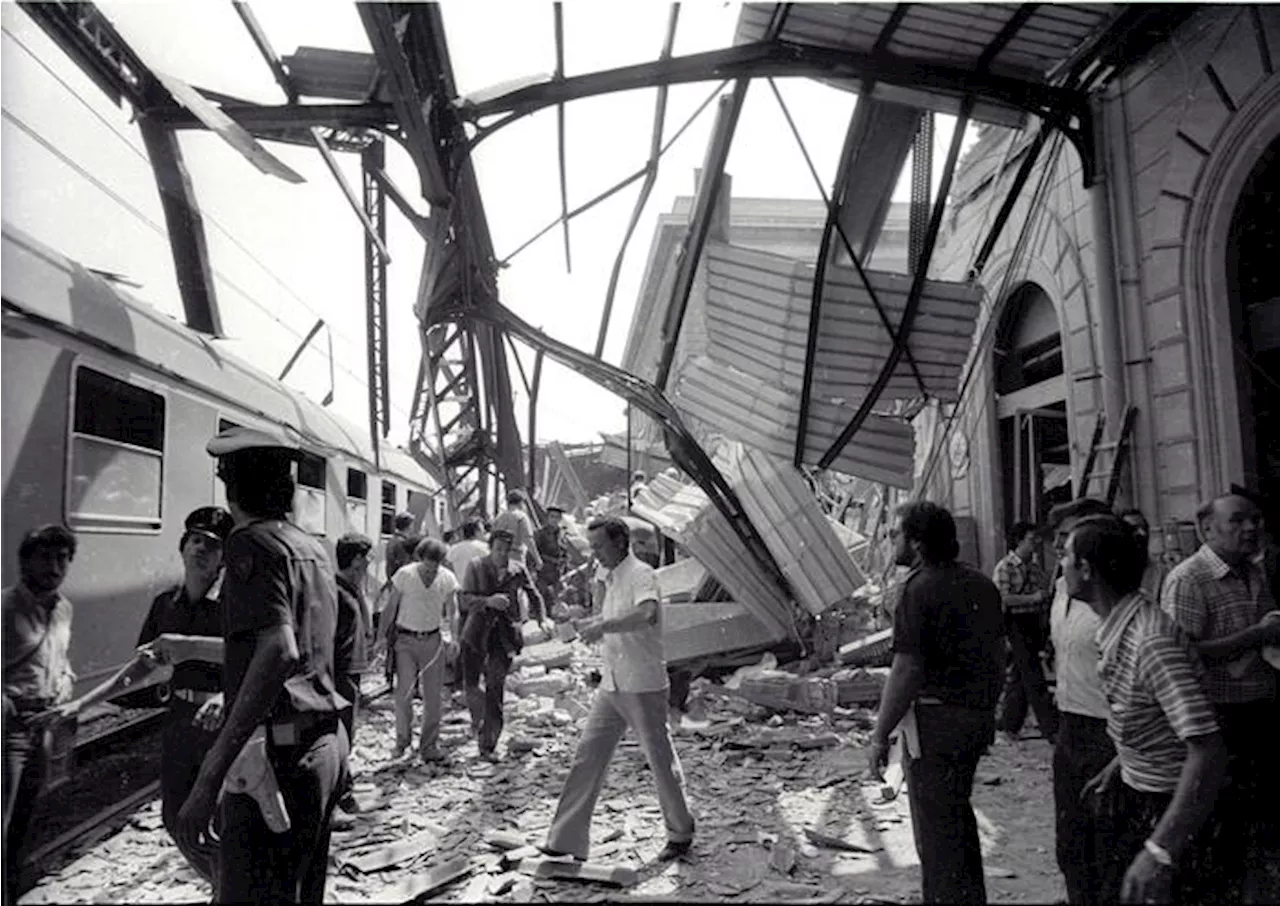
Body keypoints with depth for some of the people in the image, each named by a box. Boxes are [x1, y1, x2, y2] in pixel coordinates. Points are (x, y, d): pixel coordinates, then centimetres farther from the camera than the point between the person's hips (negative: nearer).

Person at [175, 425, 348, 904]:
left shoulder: (252, 542, -12)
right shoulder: (313, 547, 13)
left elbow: (279, 652, -27)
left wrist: (210, 775, -29)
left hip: (281, 753, -9)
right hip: (327, 741, 9)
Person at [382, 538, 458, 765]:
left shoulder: (447, 578, -4)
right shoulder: (404, 575, -10)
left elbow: (452, 612, 1)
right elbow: (391, 607, -1)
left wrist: (455, 637, -13)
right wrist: (386, 636, -1)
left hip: (433, 640, 2)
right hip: (406, 640, -2)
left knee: (433, 695, 4)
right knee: (404, 692, -7)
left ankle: (429, 747, 16)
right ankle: (402, 739, 16)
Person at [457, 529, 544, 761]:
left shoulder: (518, 570, 1)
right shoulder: (476, 568, -3)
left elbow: (534, 595, 15)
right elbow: (464, 599, -13)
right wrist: (488, 601, -29)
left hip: (504, 633, 0)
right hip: (477, 631, 0)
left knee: (495, 686, -6)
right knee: (470, 684, 6)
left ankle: (488, 746, 2)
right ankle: (478, 719, 39)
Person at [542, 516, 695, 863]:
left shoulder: (641, 574, -14)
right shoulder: (611, 579, 13)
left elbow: (645, 613, -34)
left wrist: (604, 626, -37)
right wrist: (592, 625, 11)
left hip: (643, 686, -8)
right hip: (611, 686, 8)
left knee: (660, 759, 6)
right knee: (587, 757, 6)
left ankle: (680, 834, 25)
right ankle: (566, 839, 13)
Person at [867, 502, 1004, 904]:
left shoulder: (919, 589, -18)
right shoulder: (981, 584, 6)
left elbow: (907, 671, -21)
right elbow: (998, 656, 13)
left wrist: (880, 735, -16)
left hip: (935, 720, -9)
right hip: (978, 717, 9)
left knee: (936, 828, 5)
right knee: (958, 813, 25)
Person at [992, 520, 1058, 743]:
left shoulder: (1034, 566, 14)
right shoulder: (1005, 567, -10)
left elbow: (1045, 593, 25)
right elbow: (1002, 598, -19)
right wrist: (1033, 598, -18)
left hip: (1034, 624, 8)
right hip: (1016, 623, -8)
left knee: (1018, 674, 13)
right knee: (1034, 678, -6)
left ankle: (1009, 721, 24)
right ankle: (1051, 728, -4)